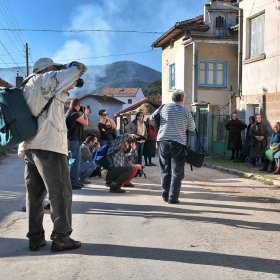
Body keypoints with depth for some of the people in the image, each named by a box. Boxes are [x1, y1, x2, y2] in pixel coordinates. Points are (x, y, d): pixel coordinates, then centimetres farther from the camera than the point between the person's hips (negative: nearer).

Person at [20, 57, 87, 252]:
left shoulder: (28, 86, 23)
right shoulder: (47, 79, 0)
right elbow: (80, 69, -1)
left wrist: (68, 86, 18)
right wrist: (70, 66, 19)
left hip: (29, 145, 8)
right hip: (49, 146, -8)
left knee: (35, 193, 10)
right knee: (60, 193, -2)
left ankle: (35, 238, 13)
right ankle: (61, 238, 2)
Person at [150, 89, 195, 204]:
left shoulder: (164, 108, 4)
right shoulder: (184, 111, -1)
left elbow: (152, 118, 14)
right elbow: (192, 127, 6)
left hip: (163, 141, 3)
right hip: (178, 142, -3)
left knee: (165, 170, 13)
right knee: (177, 172, 3)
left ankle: (165, 195, 17)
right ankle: (173, 197, 2)